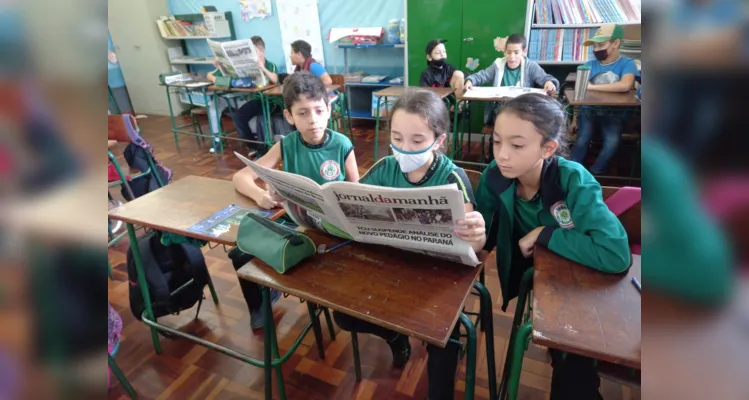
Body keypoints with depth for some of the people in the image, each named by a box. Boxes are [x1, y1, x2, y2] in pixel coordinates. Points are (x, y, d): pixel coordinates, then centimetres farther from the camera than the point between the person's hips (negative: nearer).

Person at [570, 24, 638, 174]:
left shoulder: (627, 63, -1)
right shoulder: (590, 65, 8)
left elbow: (625, 85, -22)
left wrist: (592, 86, -17)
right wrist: (575, 118, -6)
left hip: (614, 113, -2)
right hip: (589, 110, 2)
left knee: (612, 142, -29)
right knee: (582, 140, -27)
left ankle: (593, 174, -10)